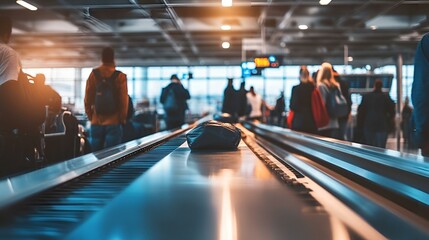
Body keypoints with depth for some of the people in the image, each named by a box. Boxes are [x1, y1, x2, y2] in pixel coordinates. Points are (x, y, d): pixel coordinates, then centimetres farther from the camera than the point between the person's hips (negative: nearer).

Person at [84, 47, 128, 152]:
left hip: (96, 122, 3)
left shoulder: (93, 74, 0)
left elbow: (88, 99, 3)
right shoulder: (120, 76, -7)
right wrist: (122, 119, 6)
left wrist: (90, 116, 15)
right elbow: (124, 100, -7)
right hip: (114, 122, -2)